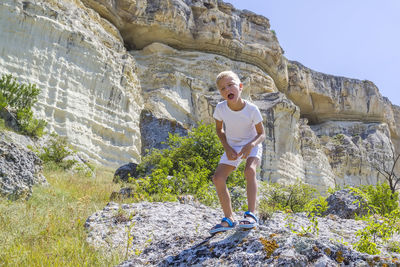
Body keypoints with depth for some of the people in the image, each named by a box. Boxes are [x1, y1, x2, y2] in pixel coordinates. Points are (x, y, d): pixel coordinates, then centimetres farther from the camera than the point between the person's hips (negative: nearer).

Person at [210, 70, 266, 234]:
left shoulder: (252, 109, -24)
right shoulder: (220, 108, -17)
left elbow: (261, 134, -12)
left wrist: (251, 145, -33)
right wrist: (227, 148, -11)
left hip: (252, 145, -3)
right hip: (232, 147, 3)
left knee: (249, 170, -33)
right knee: (218, 178, -10)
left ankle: (251, 215, -28)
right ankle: (229, 219, 2)